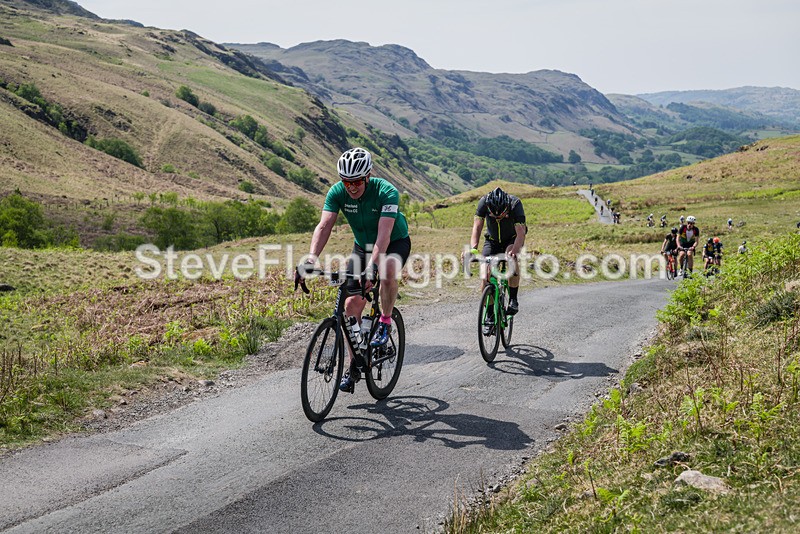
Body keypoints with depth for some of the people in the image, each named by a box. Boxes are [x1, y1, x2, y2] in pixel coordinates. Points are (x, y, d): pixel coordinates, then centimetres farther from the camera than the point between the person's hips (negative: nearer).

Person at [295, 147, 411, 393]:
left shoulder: (387, 192, -32)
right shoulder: (337, 192, -20)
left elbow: (384, 234, -41)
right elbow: (324, 226, -28)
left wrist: (372, 266, -55)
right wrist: (311, 259, -44)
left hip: (395, 242, -4)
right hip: (362, 245, 4)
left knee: (387, 270, -39)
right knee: (352, 304, -7)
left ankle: (385, 322, -13)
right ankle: (355, 366, 6)